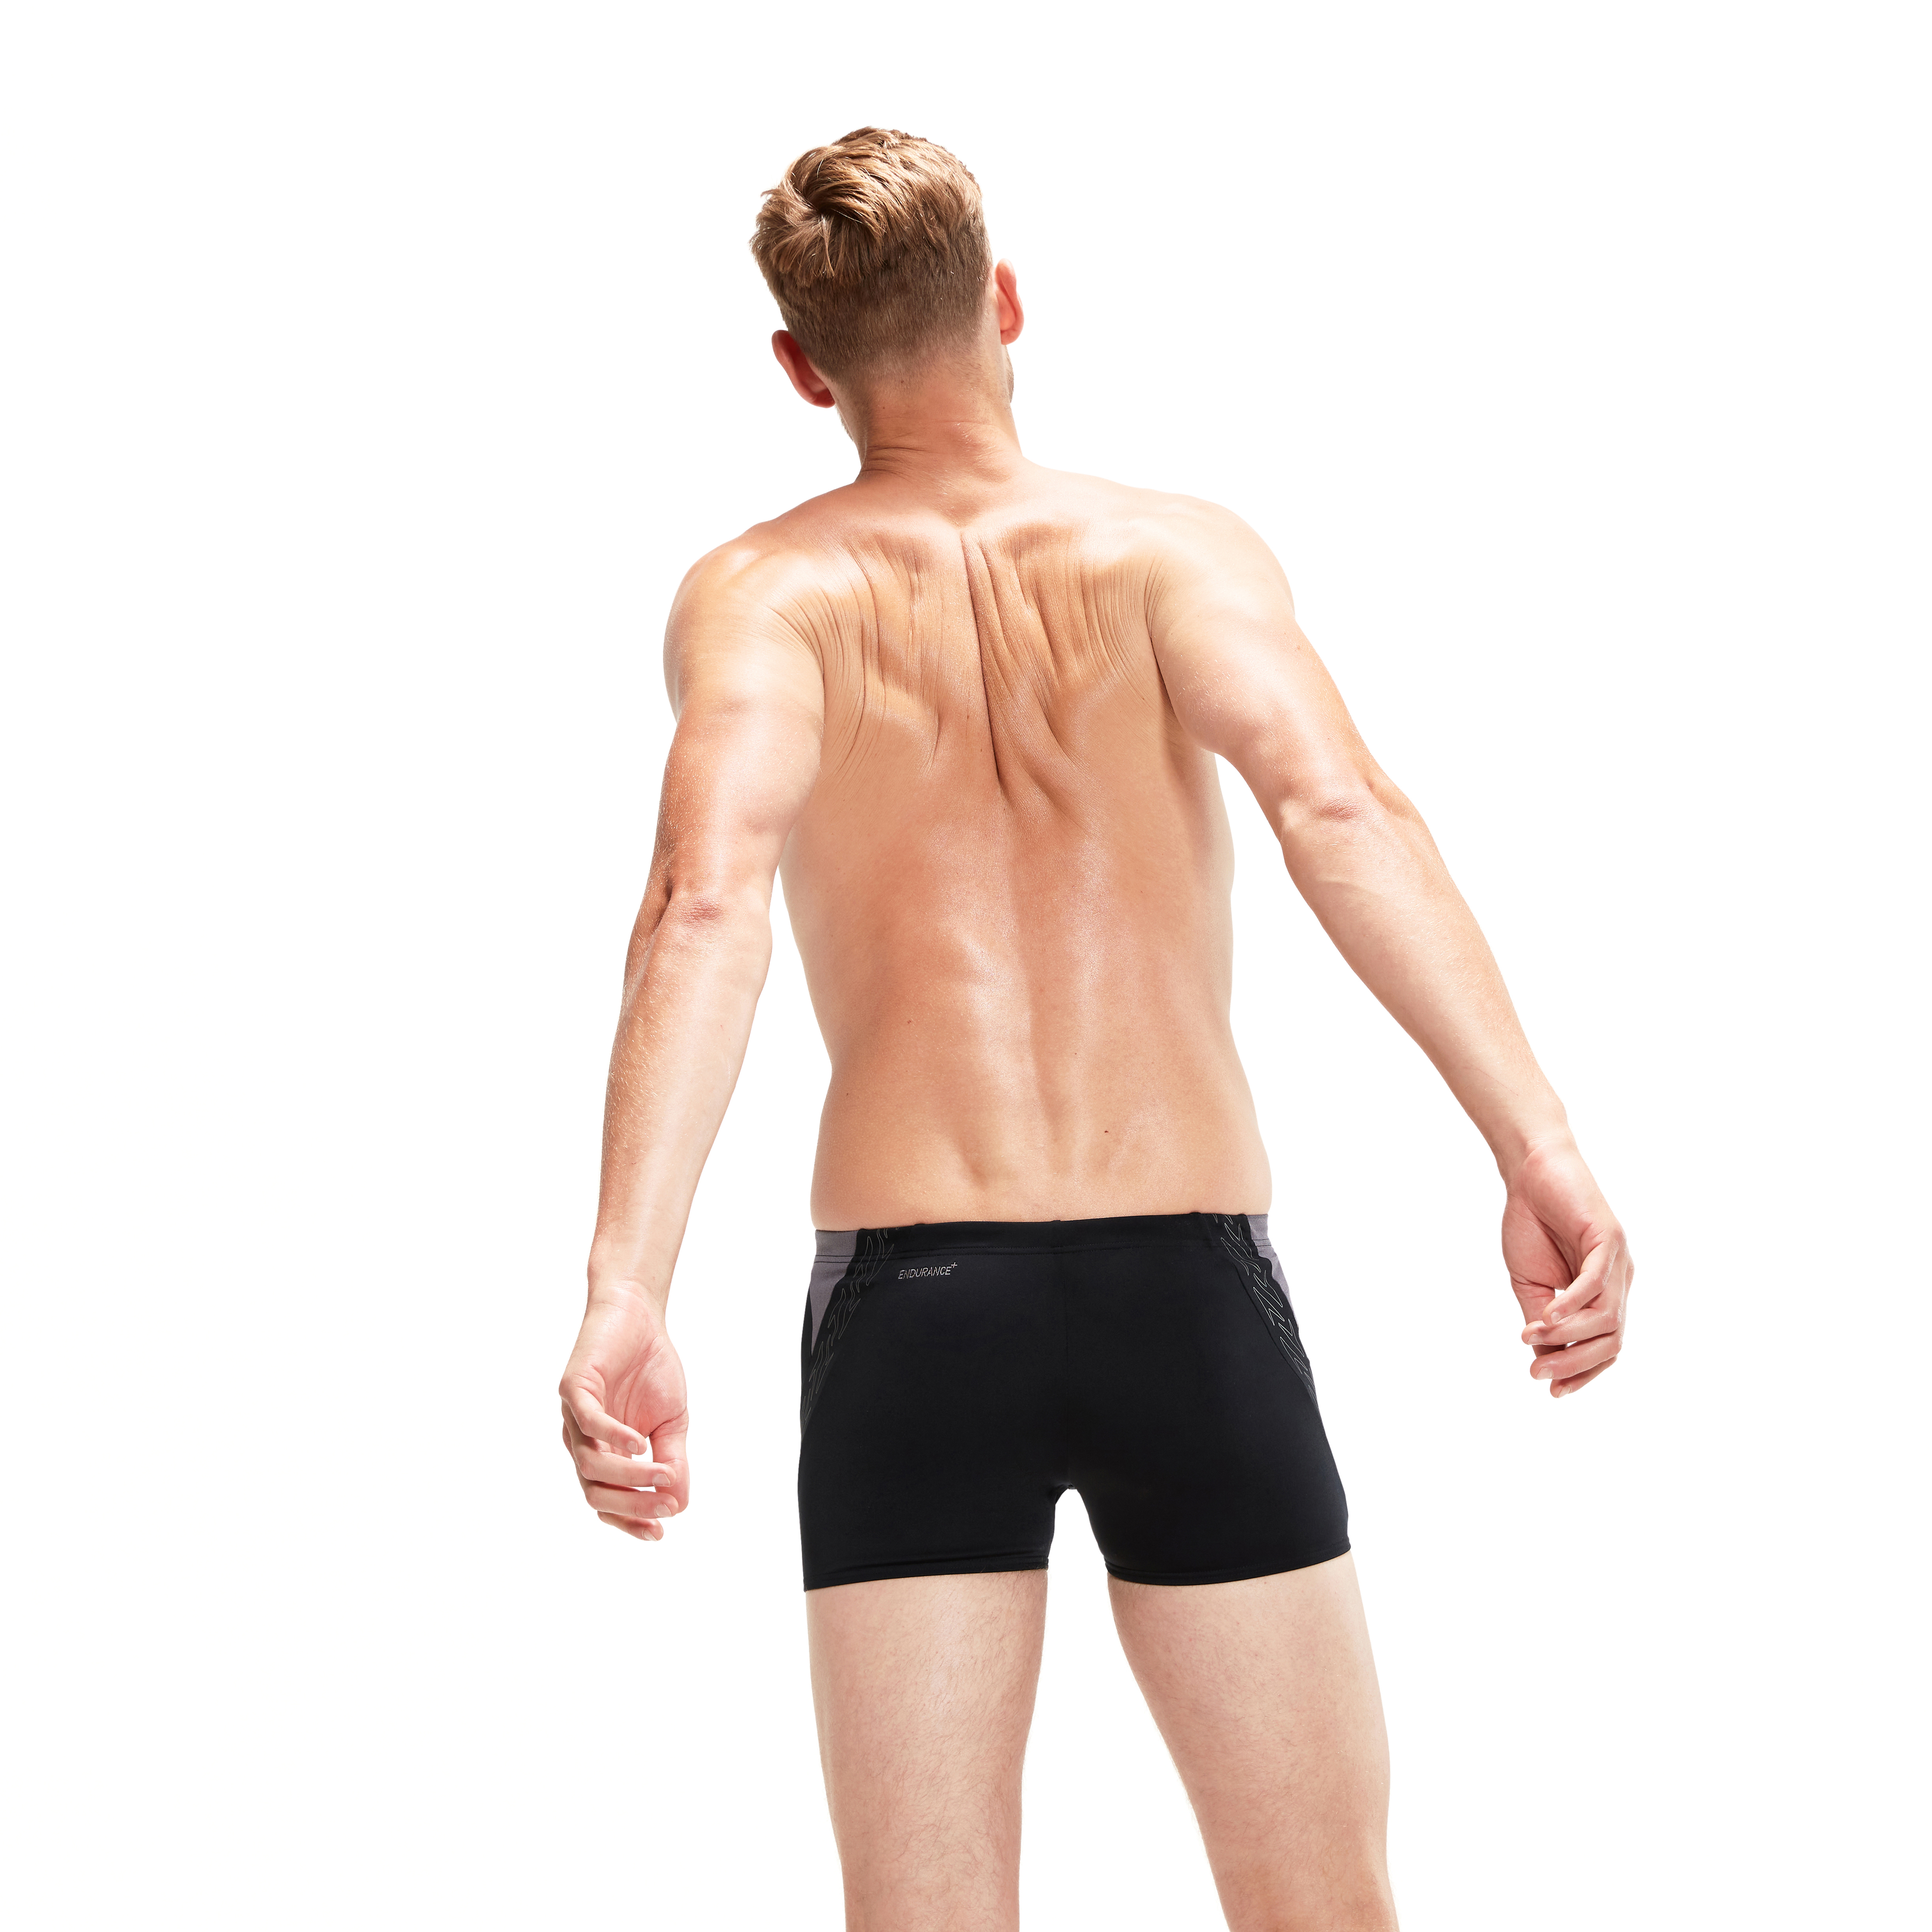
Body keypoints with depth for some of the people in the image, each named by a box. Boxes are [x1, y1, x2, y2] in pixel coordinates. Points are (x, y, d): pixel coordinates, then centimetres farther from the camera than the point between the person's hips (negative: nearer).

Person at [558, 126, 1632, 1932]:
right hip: (1191, 1289, 0)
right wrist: (1539, 1147, -23)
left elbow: (707, 903, -15)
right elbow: (1337, 807, -15)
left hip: (911, 1303, 0)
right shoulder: (1172, 548, 5)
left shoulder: (763, 594, 4)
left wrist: (624, 1292, -25)